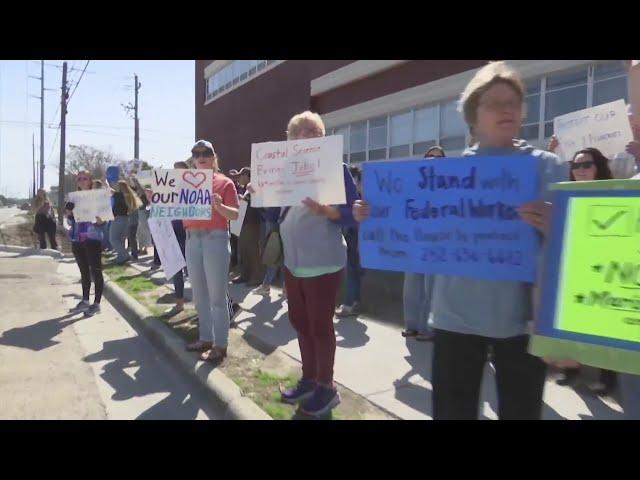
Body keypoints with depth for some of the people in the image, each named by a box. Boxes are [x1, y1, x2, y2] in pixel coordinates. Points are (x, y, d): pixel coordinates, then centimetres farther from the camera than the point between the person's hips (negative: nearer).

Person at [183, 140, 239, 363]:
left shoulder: (224, 182, -1)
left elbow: (235, 215, -6)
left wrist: (219, 206, -25)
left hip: (215, 239, -6)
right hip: (192, 240, 6)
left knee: (217, 296, -3)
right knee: (199, 295, 12)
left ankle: (220, 345, 4)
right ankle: (206, 338, 24)